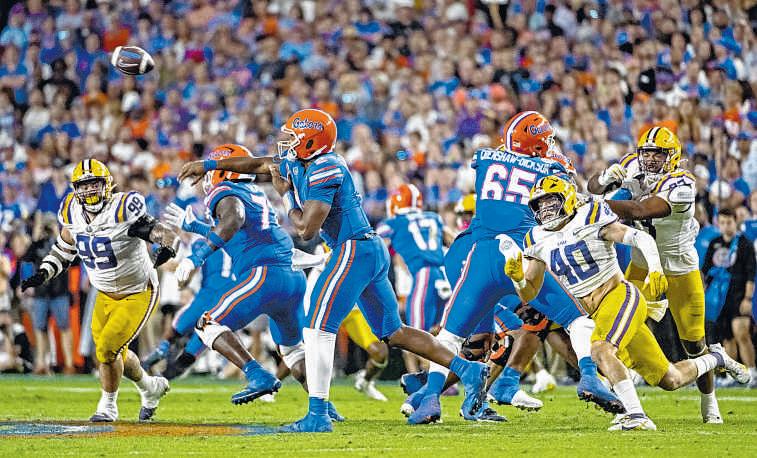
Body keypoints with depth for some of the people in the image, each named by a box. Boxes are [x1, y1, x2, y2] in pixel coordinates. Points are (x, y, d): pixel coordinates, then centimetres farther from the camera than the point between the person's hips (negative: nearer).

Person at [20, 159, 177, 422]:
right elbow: (63, 251, 10)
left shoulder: (122, 212, -26)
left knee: (107, 349, -15)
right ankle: (151, 388, 43)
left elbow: (164, 233, -27)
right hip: (106, 296, 7)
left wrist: (167, 248, -49)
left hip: (138, 295, -7)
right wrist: (41, 275, -5)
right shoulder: (74, 216, -6)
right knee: (115, 352, 15)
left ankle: (108, 406, 8)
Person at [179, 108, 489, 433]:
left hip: (354, 249, -10)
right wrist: (210, 165, 27)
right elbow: (258, 164, 27)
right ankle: (468, 370, 11)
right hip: (372, 251, 10)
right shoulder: (298, 165, 13)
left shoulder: (325, 170, -15)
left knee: (318, 328, -11)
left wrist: (286, 196, 0)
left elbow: (306, 230, -16)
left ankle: (317, 415, -13)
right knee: (393, 332, 14)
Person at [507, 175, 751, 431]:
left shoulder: (589, 219, -8)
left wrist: (655, 269, -27)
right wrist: (516, 273, -9)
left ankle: (637, 416, -33)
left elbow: (641, 238, -11)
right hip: (599, 314, 6)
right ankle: (715, 359, 36)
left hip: (621, 297, -6)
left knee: (600, 350, -34)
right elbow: (528, 294, 11)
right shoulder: (539, 241, 9)